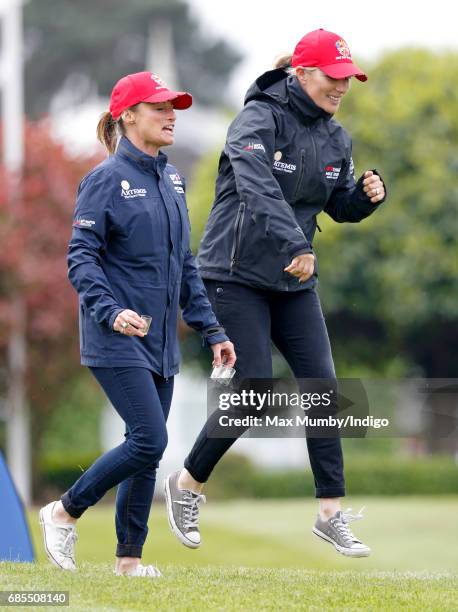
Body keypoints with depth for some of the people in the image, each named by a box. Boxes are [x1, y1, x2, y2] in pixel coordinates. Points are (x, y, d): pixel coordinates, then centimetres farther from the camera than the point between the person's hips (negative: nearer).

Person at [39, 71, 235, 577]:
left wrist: (211, 330, 13)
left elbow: (184, 265, 19)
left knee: (147, 450, 6)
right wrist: (111, 312, -28)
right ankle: (64, 512, 2)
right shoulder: (107, 179, -8)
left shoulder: (172, 180, 14)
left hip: (159, 341, 7)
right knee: (149, 440, -15)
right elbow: (81, 257, -13)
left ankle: (129, 559, 12)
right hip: (116, 342, -7)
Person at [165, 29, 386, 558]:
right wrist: (295, 245, -45)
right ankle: (187, 484, 13)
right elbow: (258, 187, -33)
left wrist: (367, 194, -8)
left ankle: (331, 513, 3)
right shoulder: (259, 119, -16)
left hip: (293, 282, 7)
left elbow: (340, 206, 16)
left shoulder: (334, 138, 6)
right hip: (237, 273, -7)